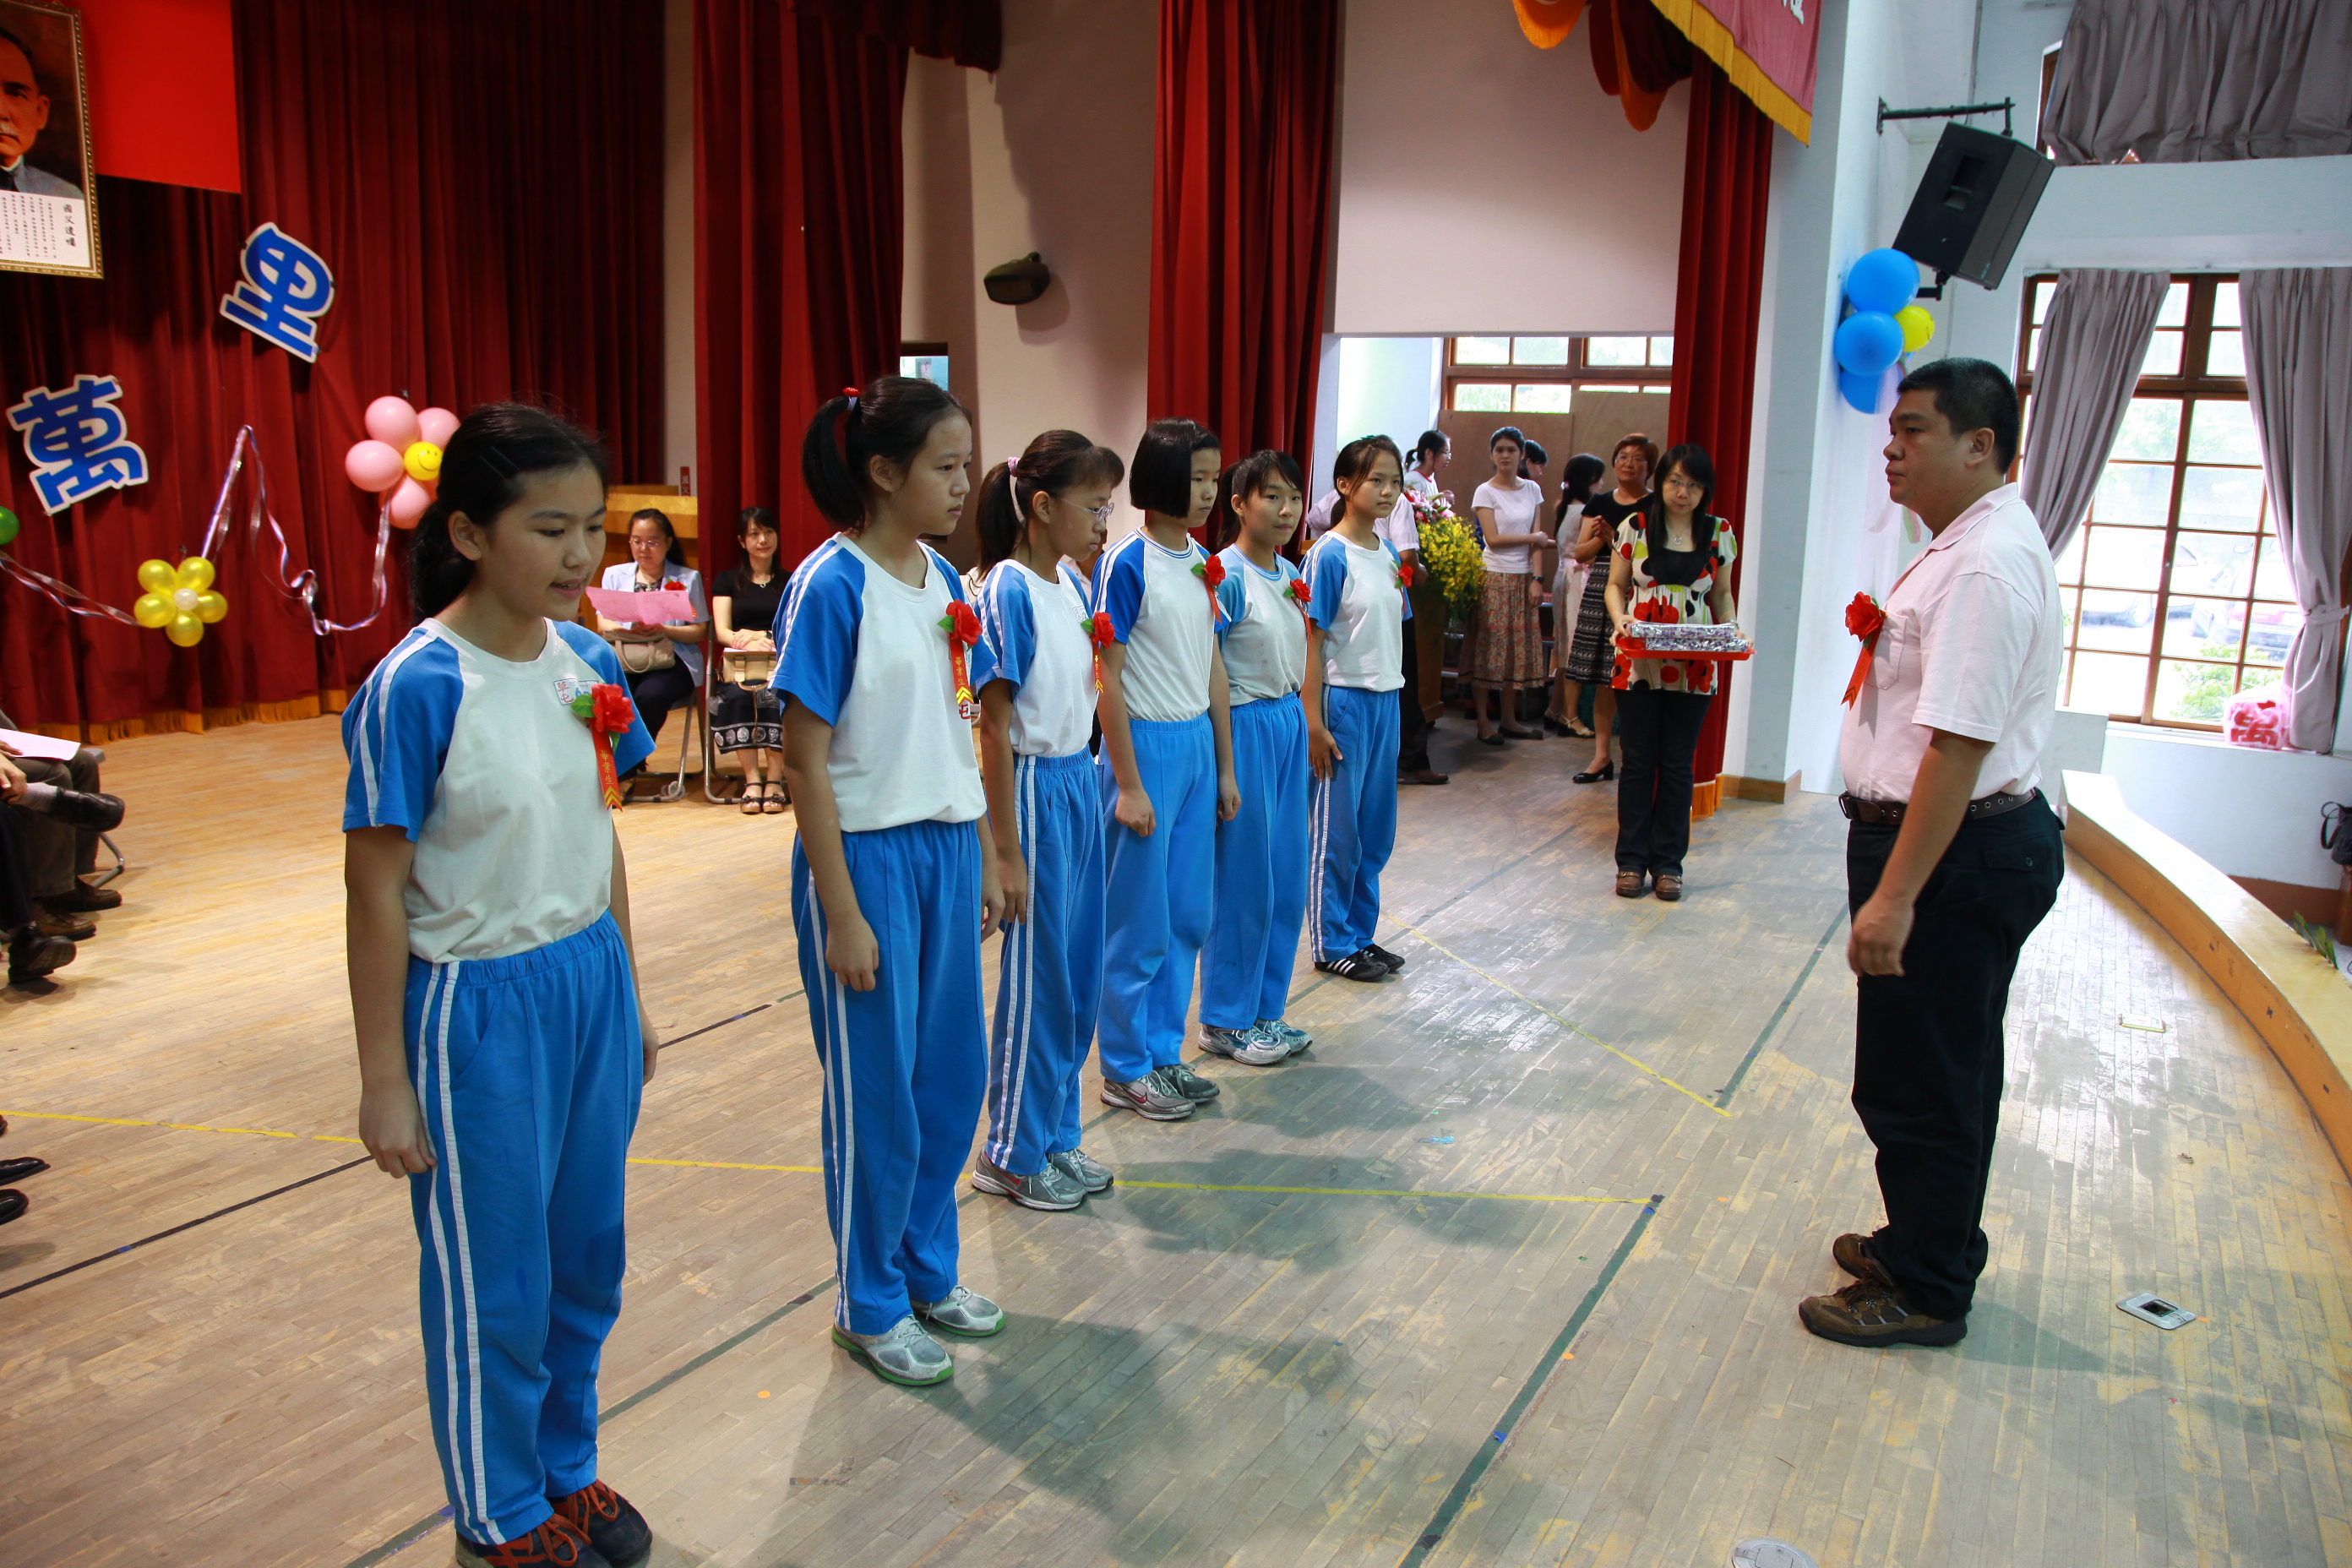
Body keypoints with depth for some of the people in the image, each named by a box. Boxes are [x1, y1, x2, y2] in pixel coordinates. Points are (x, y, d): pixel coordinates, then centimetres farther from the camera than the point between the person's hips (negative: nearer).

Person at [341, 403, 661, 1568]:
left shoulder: (587, 662, 0)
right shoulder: (415, 688, -19)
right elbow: (375, 892, -14)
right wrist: (384, 1081, -10)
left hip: (589, 983, 6)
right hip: (477, 1005, -6)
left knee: (586, 1257, 18)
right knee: (496, 1283, 12)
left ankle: (568, 1469, 41)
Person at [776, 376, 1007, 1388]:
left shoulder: (943, 579, 6)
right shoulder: (831, 585, -15)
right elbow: (805, 759, -16)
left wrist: (983, 860, 12)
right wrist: (842, 916, -17)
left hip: (948, 848, 7)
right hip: (868, 856, -7)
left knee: (953, 1072, 16)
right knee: (876, 1091, 6)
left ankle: (928, 1268, 36)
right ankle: (872, 1306, 25)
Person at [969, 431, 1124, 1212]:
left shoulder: (1071, 583, 8)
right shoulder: (1009, 592, -16)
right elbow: (994, 728, -17)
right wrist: (1008, 853, -17)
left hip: (1078, 781, 8)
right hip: (1035, 789, -8)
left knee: (1078, 973, 15)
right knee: (1036, 977, 4)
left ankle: (1056, 1137, 30)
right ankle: (1012, 1154, 20)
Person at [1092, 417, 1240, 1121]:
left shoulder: (1201, 562, 9)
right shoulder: (1126, 564, -13)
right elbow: (1108, 678, -14)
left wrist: (1225, 765, 13)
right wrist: (1127, 784, -16)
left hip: (1196, 743, 7)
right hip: (1146, 744, -7)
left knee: (1189, 914, 13)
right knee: (1140, 920, 2)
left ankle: (1164, 1054, 27)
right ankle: (1126, 1068, 17)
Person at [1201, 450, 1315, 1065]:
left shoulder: (1291, 574, 10)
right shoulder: (1225, 575, -14)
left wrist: (1302, 722, 15)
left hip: (1289, 723, 8)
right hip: (1244, 727, -8)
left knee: (1287, 876, 12)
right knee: (1243, 880, 1)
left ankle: (1266, 1009, 25)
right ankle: (1226, 1021, 16)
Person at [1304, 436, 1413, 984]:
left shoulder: (1390, 554, 8)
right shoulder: (1329, 555, -13)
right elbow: (1311, 640, -15)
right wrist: (1314, 723, -17)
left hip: (1386, 698, 7)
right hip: (1343, 699, -7)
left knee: (1377, 830, 13)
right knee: (1339, 830, 3)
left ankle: (1361, 933, 26)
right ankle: (1334, 945, 15)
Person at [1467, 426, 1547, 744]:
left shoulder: (1532, 490, 10)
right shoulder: (1486, 492, -2)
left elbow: (1536, 539, 7)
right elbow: (1494, 539, -9)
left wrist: (1536, 579, -2)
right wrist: (1534, 538, -3)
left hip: (1523, 578, 4)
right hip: (1495, 577, -4)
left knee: (1519, 647, 5)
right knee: (1490, 647, -5)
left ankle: (1509, 721, 13)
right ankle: (1484, 723, 1)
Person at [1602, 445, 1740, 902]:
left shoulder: (1719, 533, 4)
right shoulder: (1635, 526, 0)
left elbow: (1722, 594, 12)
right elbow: (1616, 584, 6)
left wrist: (1731, 630, -6)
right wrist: (1620, 618, -14)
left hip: (1694, 669, 1)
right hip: (1638, 664, -1)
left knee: (1677, 766, 6)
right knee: (1638, 762, 5)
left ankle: (1668, 863, 16)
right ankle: (1631, 860, 14)